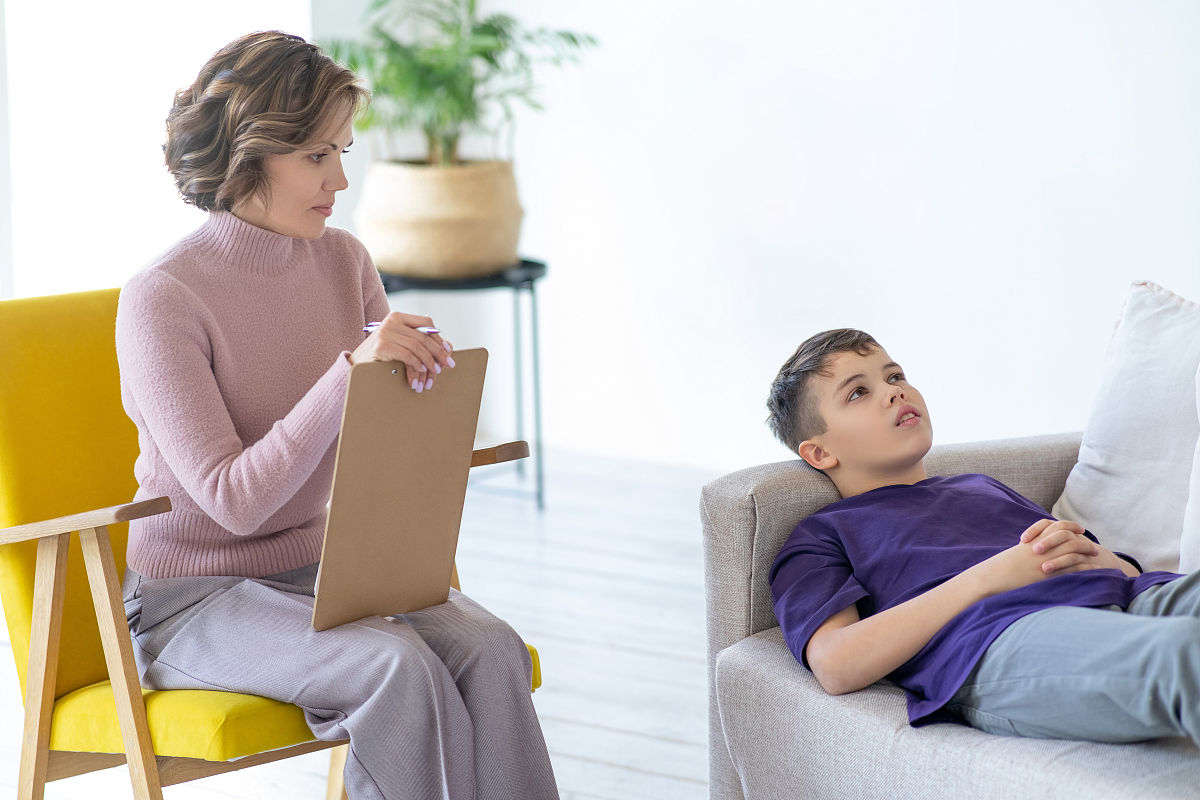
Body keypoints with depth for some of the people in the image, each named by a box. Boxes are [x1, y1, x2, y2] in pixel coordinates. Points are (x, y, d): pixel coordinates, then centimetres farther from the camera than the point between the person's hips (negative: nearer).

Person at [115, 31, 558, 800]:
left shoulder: (342, 260, 3)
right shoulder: (161, 298, -16)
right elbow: (233, 499, -23)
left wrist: (418, 370, -14)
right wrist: (352, 369, -31)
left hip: (320, 567, 6)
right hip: (195, 598, -5)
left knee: (490, 650, -23)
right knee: (398, 666, -32)